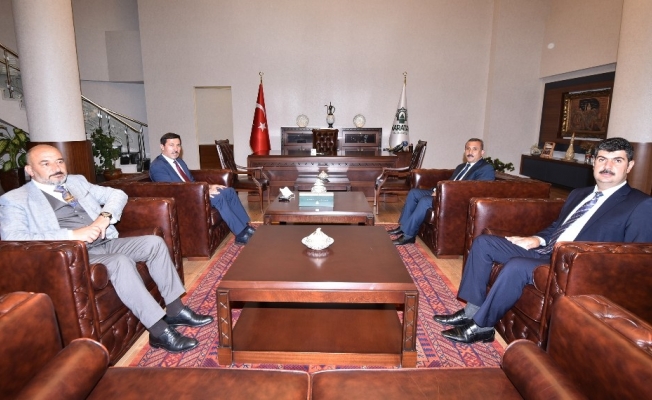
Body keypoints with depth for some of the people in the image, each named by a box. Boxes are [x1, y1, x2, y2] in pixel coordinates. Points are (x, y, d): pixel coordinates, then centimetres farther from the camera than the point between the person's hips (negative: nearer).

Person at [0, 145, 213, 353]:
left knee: (154, 242, -13)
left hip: (105, 243, 7)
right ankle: (160, 332, -28)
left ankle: (175, 310, -7)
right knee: (121, 262, -33)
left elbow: (118, 194, 16)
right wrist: (72, 234, -25)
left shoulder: (77, 181, 18)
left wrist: (105, 216, -6)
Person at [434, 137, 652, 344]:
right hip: (544, 251, 8)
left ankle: (481, 327, -16)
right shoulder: (579, 193, 20)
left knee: (516, 266, -34)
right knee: (483, 242, -2)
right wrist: (538, 239, 6)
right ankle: (473, 310, -3)